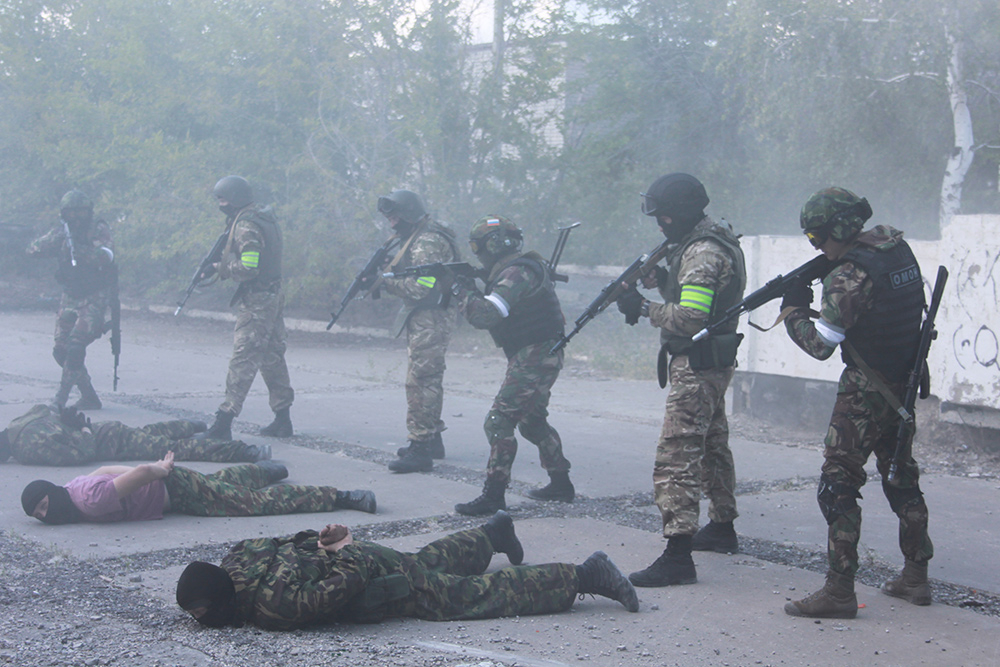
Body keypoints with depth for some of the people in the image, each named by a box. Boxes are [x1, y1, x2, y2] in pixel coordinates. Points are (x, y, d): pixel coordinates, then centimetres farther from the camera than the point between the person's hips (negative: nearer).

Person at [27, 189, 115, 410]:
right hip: (70, 298, 6)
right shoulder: (60, 233, 5)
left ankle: (60, 399, -15)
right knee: (61, 350, 3)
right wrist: (54, 240, -23)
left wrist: (77, 246, -34)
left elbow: (106, 256, -24)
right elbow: (33, 251, -5)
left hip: (95, 298, -6)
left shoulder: (99, 230, -7)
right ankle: (89, 397, 14)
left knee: (75, 346, -20)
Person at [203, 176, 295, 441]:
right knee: (272, 358, 14)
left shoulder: (246, 225, -16)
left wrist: (222, 268, -7)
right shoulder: (266, 217, 14)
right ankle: (282, 419, 18)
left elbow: (248, 268, -23)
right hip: (273, 297, 10)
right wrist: (224, 262, 9)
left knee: (243, 359, -10)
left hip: (256, 300, -10)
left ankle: (224, 420, -11)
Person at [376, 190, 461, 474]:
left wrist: (384, 279, -16)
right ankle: (432, 439, 28)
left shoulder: (428, 242, -18)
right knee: (429, 379, 18)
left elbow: (419, 288, -24)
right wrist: (380, 276, 1)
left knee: (420, 381, -12)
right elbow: (408, 279, 16)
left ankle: (420, 448, -13)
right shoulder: (415, 237, 16)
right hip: (423, 318, 11)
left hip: (430, 319, -11)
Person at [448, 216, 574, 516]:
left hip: (534, 358, -11)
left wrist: (464, 291, -11)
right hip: (542, 356, 11)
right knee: (532, 421, 23)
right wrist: (472, 289, 6)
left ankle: (493, 496, -13)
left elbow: (485, 315, -27)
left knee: (499, 422, -12)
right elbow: (492, 313, 21)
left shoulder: (518, 273, -18)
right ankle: (561, 483, 31)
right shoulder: (517, 270, 15)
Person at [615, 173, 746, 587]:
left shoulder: (703, 253, -20)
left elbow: (690, 318, -27)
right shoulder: (711, 241, 13)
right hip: (713, 364, 11)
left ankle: (678, 556, -19)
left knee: (676, 456, -15)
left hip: (698, 366, -11)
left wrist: (644, 309, -19)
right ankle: (722, 529, 38)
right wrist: (660, 280, 4)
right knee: (712, 446, 23)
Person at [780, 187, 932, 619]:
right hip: (905, 383, 9)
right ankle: (915, 577, 25)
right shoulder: (898, 247, 4)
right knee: (901, 477, 18)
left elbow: (820, 345, -18)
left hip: (866, 390, -9)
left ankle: (839, 591, -6)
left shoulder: (850, 275, -21)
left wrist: (793, 309, -2)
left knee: (838, 484, -5)